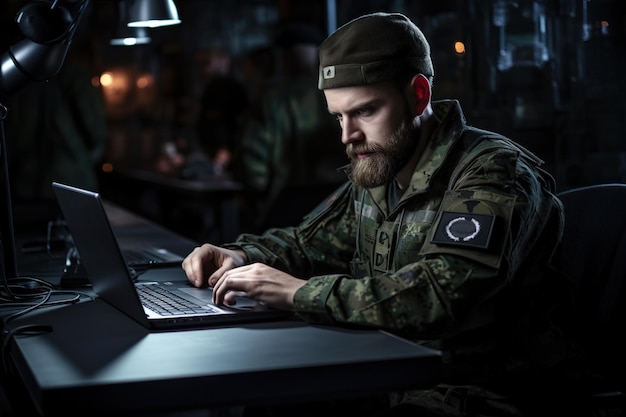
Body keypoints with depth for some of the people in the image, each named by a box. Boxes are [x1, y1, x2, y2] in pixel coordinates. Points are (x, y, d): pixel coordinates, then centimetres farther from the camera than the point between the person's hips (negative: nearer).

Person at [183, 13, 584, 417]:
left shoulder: (493, 173, -18)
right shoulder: (374, 175, 7)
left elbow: (438, 296, -32)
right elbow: (308, 242, 22)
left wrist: (298, 292, -30)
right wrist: (242, 257, 0)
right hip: (387, 381, 8)